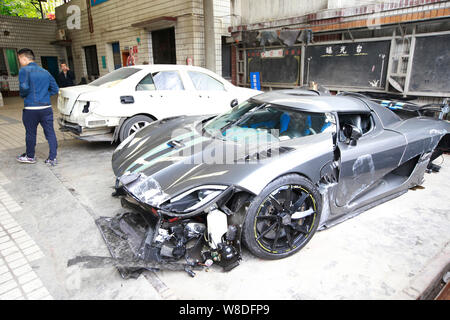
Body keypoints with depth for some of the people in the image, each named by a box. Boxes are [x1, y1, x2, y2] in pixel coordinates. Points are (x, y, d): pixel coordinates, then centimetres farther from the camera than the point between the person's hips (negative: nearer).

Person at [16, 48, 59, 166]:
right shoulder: (45, 72, 13)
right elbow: (55, 89, 14)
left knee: (30, 134, 10)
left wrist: (23, 95, 1)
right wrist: (44, 94, 13)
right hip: (46, 107, 5)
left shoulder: (24, 70, -5)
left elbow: (24, 87, -19)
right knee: (50, 133, 5)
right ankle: (52, 158, 5)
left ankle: (30, 156, 26)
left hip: (31, 109, -4)